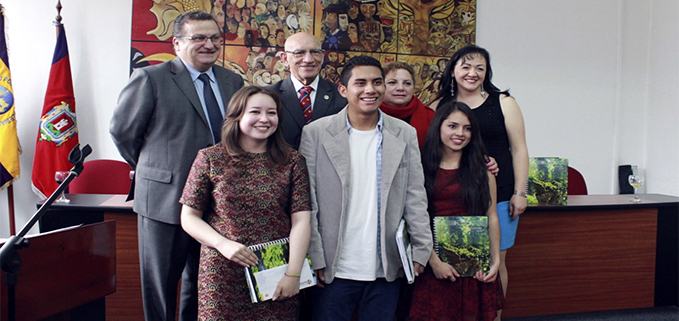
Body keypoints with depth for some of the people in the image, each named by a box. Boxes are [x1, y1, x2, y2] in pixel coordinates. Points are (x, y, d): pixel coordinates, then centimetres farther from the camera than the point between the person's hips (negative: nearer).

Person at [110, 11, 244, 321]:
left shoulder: (233, 82, 7)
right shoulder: (150, 79, -7)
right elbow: (122, 130, 0)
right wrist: (153, 169, 7)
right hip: (166, 199, -4)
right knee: (160, 284, 10)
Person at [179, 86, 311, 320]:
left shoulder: (292, 161, 2)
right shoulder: (210, 159, 1)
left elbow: (301, 221, -3)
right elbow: (189, 217, 3)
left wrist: (293, 274, -11)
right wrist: (223, 244, -12)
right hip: (222, 273, 0)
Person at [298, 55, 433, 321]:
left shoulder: (405, 134, 5)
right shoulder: (315, 133, -3)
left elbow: (415, 197, 6)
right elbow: (307, 203, -3)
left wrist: (422, 250, 1)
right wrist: (315, 259, -6)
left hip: (387, 270, 2)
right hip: (334, 270, -2)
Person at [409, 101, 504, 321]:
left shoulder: (482, 171, 7)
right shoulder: (422, 170, -1)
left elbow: (492, 218, 5)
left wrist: (495, 260, -3)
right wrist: (434, 261, -12)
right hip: (435, 262, -2)